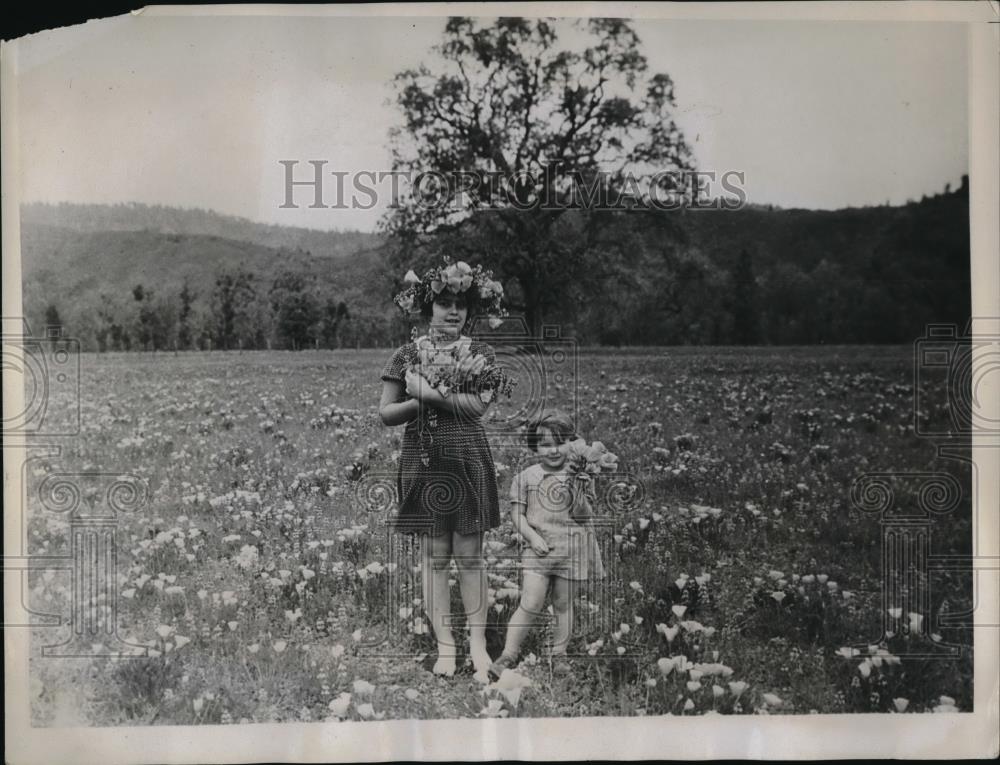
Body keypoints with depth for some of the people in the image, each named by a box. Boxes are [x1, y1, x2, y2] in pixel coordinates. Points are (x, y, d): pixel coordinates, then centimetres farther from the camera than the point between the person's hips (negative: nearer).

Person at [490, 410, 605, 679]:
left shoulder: (579, 477, 3)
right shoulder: (526, 477, 2)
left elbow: (584, 517, 1)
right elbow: (517, 512, 2)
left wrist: (579, 494, -17)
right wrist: (532, 536, -11)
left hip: (570, 550, 1)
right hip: (537, 549, -1)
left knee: (563, 604, 11)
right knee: (530, 605, -8)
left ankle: (559, 655, 25)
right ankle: (508, 656, 0)